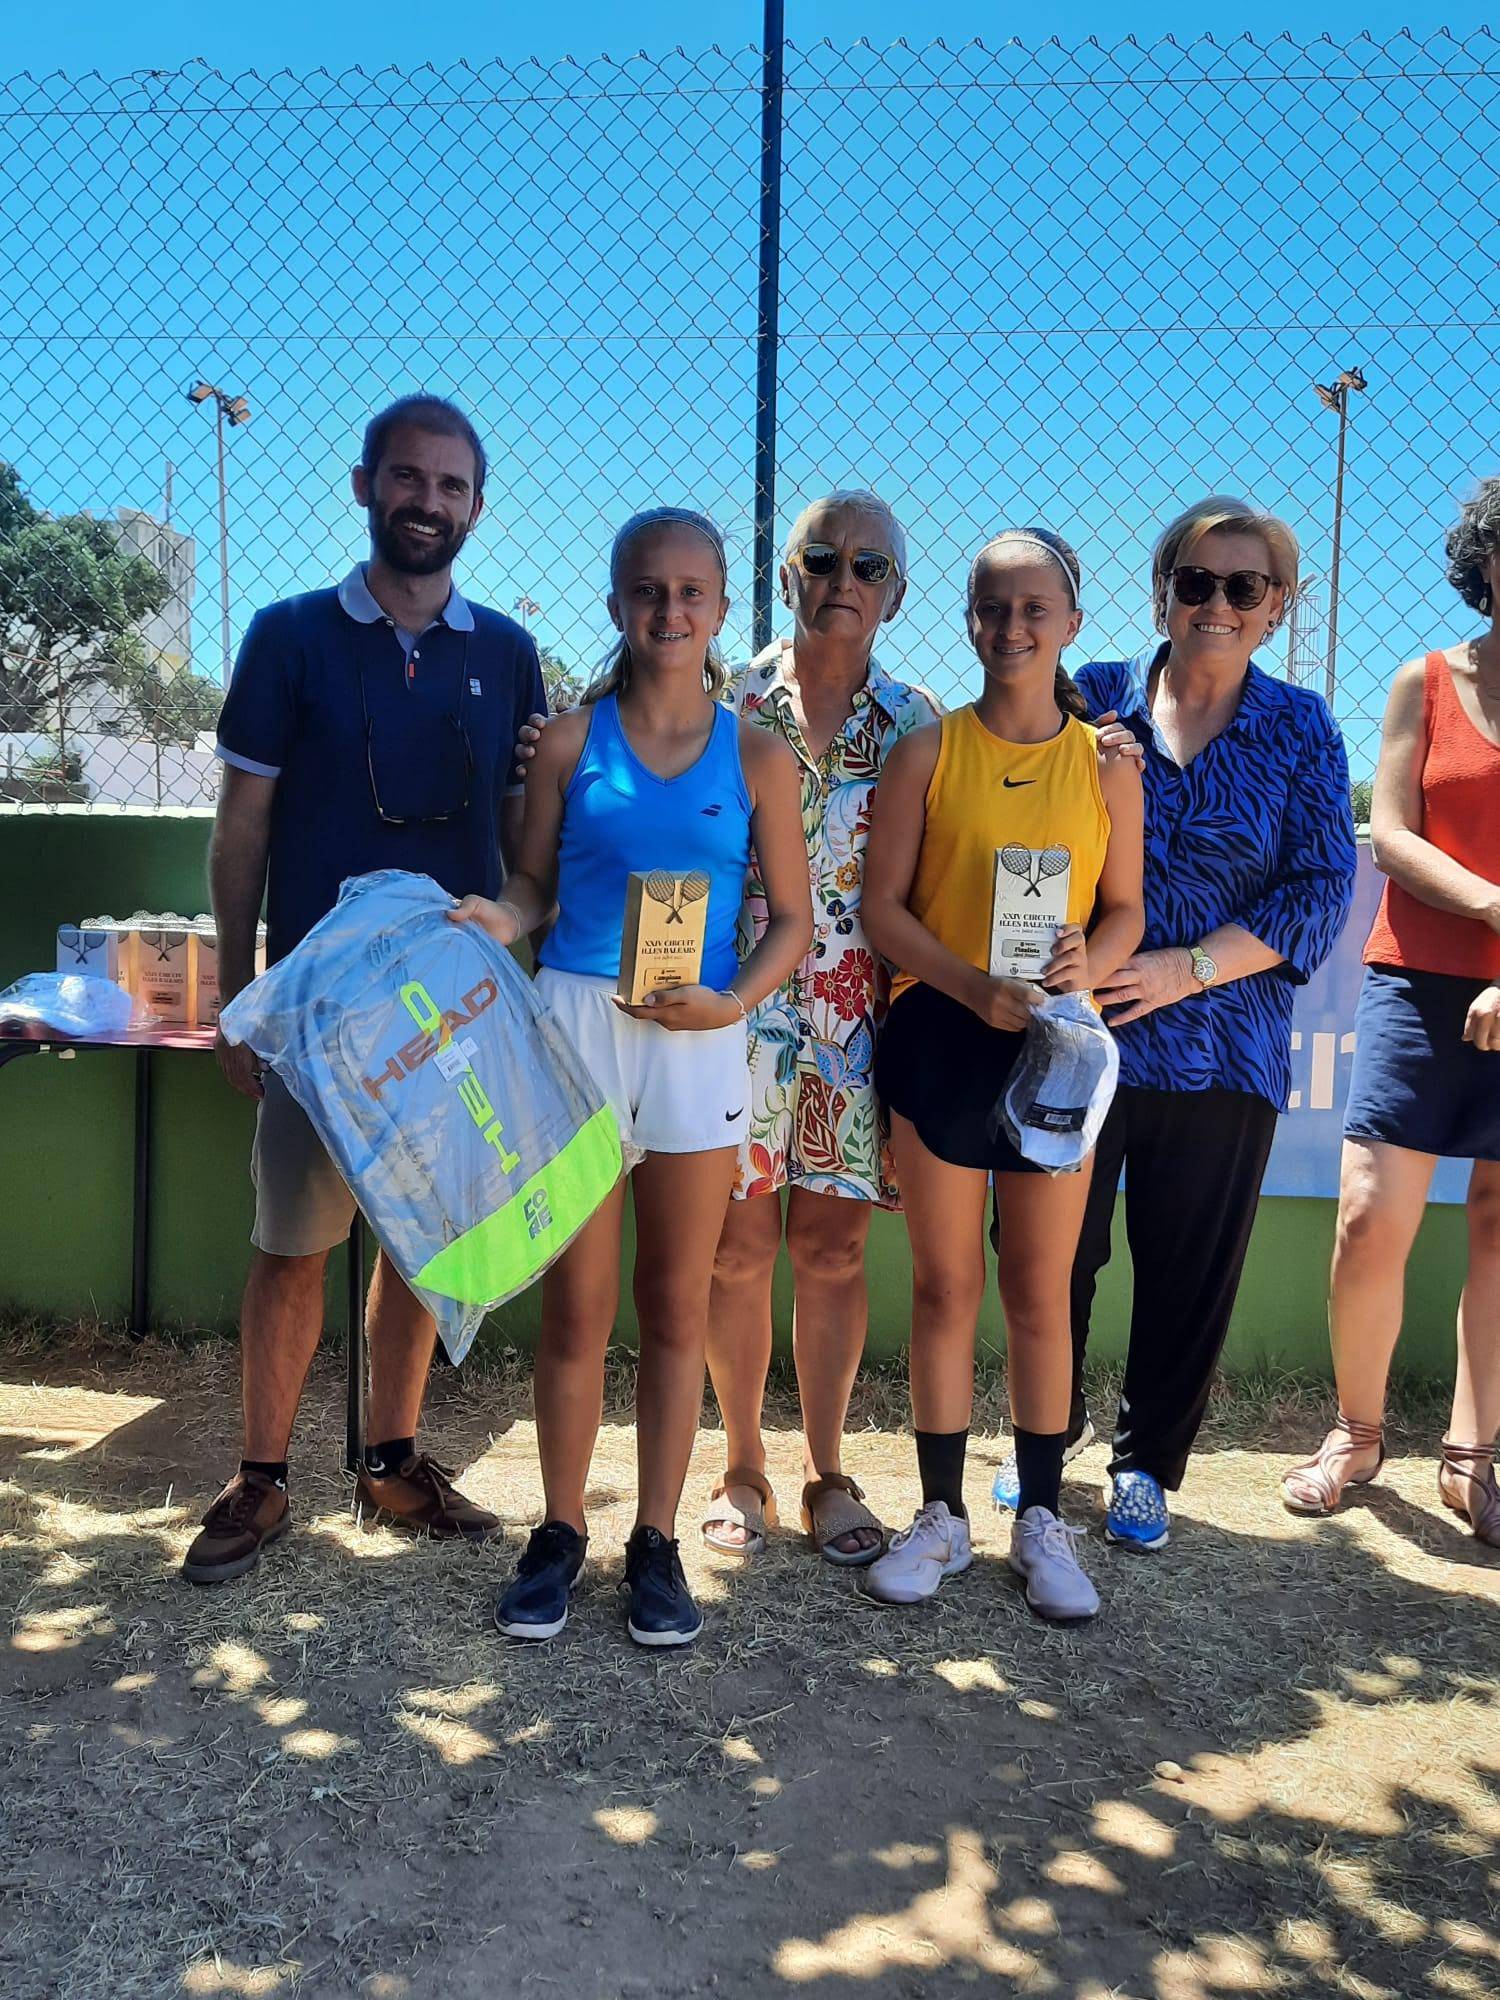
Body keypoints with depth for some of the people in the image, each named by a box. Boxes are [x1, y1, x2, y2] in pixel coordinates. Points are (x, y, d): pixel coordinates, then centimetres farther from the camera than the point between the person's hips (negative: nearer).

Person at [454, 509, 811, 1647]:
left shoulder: (757, 756, 4)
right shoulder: (572, 741, 5)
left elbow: (792, 918, 4)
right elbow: (536, 883, 8)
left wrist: (732, 1002, -12)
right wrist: (497, 922, -14)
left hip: (697, 1043, 0)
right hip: (575, 1026, 0)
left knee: (677, 1305, 9)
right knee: (576, 1305, 6)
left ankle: (657, 1541, 23)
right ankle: (562, 1532, 23)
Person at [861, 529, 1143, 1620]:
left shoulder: (1107, 763, 6)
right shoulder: (928, 751, 1)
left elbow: (1125, 908, 8)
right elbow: (883, 906, -3)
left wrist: (1086, 966, -14)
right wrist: (974, 986, -18)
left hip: (1055, 1042, 1)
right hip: (938, 1036, -1)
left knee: (1041, 1291, 8)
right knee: (945, 1287, 7)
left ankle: (1042, 1519, 23)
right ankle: (942, 1514, 22)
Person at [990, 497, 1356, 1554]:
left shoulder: (1300, 730, 4)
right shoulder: (1093, 698, 3)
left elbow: (1320, 892, -2)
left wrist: (1188, 967, -13)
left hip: (1220, 1051, 1)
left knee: (1190, 1269, 9)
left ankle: (1147, 1461, 30)